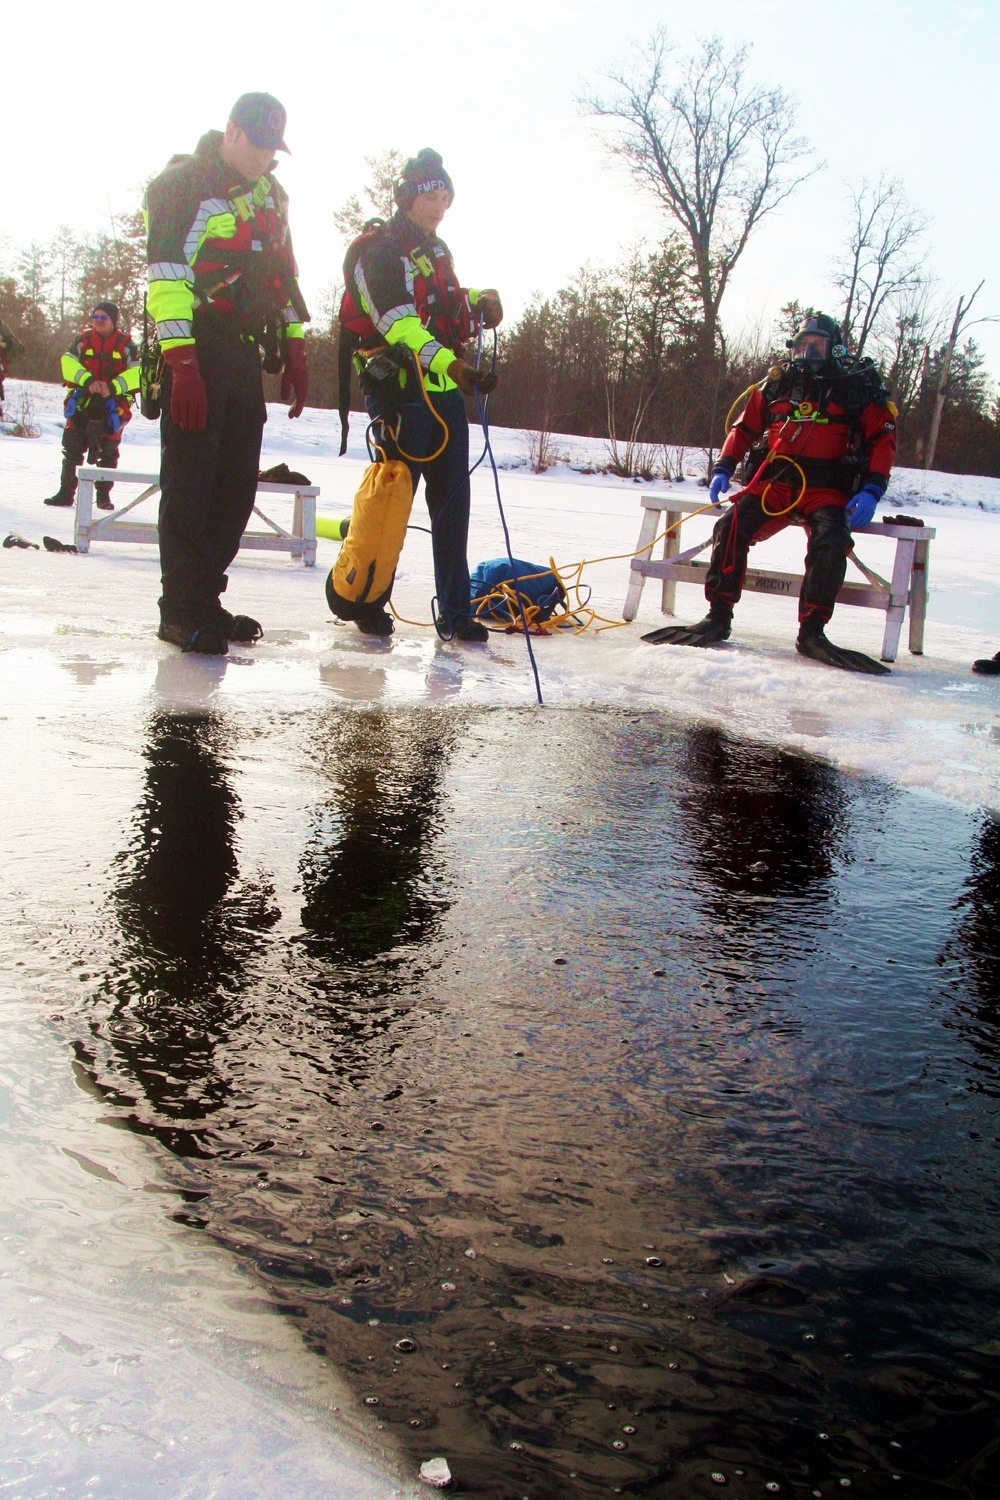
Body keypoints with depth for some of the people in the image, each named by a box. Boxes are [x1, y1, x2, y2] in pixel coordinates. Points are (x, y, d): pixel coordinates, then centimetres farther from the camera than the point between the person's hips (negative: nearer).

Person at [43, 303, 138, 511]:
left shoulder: (125, 344, 0)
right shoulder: (83, 339, 5)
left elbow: (136, 372, -10)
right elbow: (68, 362, -5)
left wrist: (113, 387, -22)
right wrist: (87, 380, -20)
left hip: (112, 407, -2)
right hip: (82, 403, 2)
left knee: (108, 453, 3)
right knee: (72, 448, 3)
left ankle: (104, 495, 13)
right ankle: (66, 492, 10)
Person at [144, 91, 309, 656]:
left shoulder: (271, 194, 18)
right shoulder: (183, 184, -6)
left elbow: (284, 277, 23)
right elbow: (167, 275, -14)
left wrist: (295, 353, 17)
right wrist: (181, 363, -21)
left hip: (244, 355, 8)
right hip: (197, 356, -7)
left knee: (238, 484, 7)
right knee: (190, 480, -7)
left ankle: (205, 597, 16)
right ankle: (181, 610, -3)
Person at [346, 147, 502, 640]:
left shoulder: (437, 250, 19)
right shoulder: (378, 251, -9)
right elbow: (398, 324, -22)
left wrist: (479, 300, 11)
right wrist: (449, 363, -35)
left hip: (446, 394, 8)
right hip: (402, 393, -8)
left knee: (452, 502, 6)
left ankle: (455, 610, 12)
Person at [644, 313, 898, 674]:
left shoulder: (859, 387, 9)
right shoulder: (777, 383, 17)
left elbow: (882, 440, 3)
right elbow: (744, 428, 21)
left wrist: (872, 490, -11)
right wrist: (723, 468, 6)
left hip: (827, 489, -2)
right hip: (774, 481, 2)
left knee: (830, 541, -31)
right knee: (732, 527, -22)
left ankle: (812, 631, -26)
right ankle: (718, 617, -16)